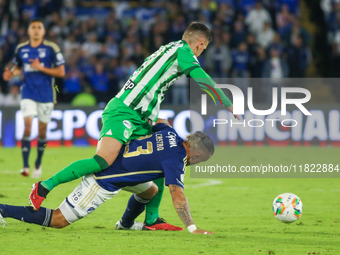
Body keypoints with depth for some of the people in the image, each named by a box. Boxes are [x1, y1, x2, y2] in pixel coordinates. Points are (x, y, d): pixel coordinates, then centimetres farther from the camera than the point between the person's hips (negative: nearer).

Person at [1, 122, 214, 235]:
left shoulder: (170, 132, 2)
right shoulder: (175, 159, -21)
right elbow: (178, 195, -26)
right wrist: (192, 228, -24)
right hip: (104, 182, -9)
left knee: (150, 190, 27)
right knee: (58, 221, -3)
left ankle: (126, 224, 50)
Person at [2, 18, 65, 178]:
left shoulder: (51, 48, -4)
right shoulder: (21, 49, 5)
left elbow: (61, 72, -5)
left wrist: (41, 68, -15)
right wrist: (11, 74, -1)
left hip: (46, 95, -1)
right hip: (28, 94, 1)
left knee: (42, 131, 6)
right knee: (27, 125, -16)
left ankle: (38, 164, 26)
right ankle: (25, 166, -16)